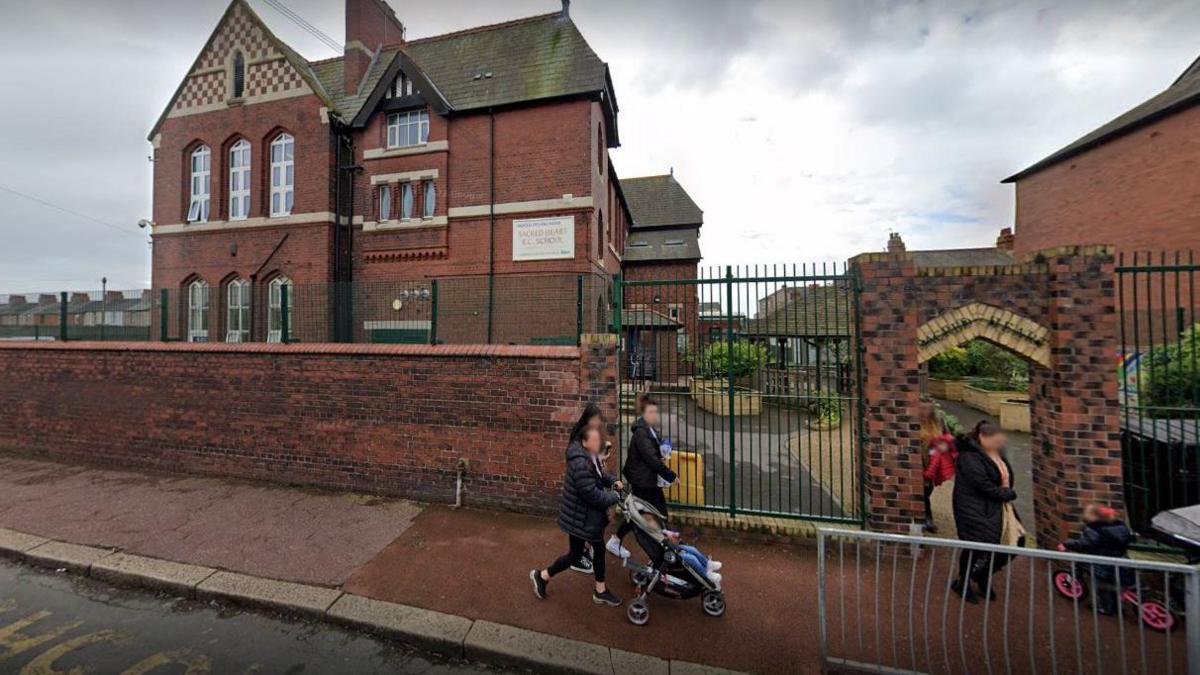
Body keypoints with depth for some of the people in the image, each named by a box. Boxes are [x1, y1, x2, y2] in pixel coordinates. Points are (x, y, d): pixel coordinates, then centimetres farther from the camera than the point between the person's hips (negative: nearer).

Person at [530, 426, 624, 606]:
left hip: (590, 515, 9)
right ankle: (542, 576, 31)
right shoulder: (581, 464, -33)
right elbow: (592, 494, -31)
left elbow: (599, 476, 16)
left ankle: (600, 591, 36)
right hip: (579, 517, -9)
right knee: (575, 554, 9)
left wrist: (612, 481, -2)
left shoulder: (591, 457, -1)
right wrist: (614, 497, -17)